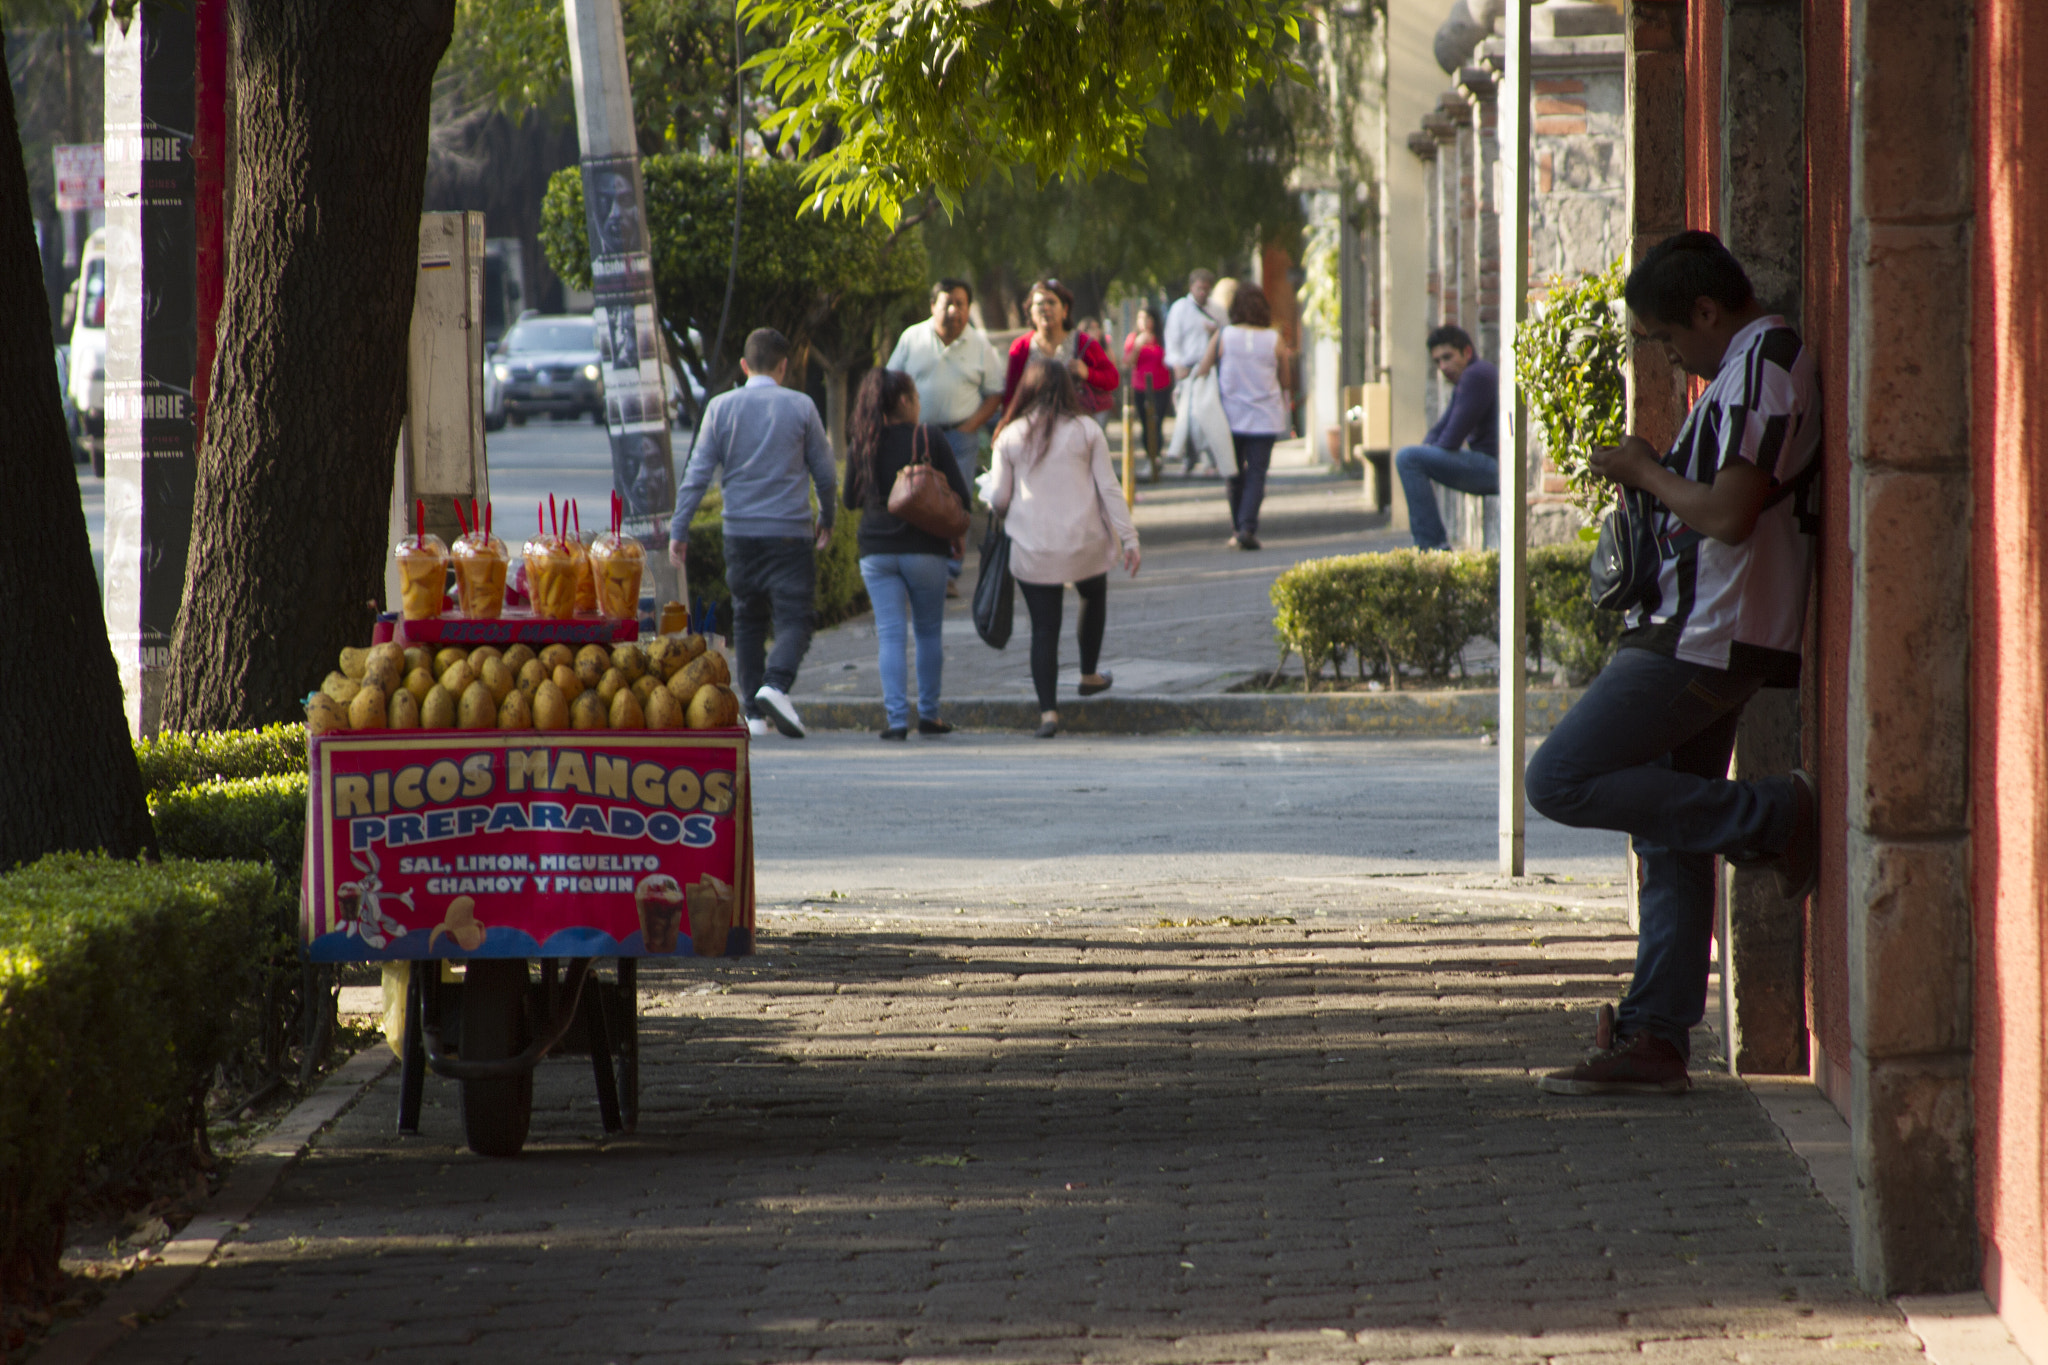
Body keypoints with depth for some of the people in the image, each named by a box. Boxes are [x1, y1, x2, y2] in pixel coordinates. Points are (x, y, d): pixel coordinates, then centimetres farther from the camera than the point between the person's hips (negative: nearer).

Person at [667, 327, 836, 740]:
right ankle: (776, 685, -29)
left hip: (740, 532, 2)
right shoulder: (800, 407, -1)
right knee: (794, 620, -3)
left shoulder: (721, 407, 2)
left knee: (747, 621, 14)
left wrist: (678, 531, 2)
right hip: (790, 532, -2)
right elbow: (824, 473, 5)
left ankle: (754, 713, 11)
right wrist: (826, 522, 21)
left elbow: (697, 475, -1)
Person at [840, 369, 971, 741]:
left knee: (890, 634, 1)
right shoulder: (930, 437, -6)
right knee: (928, 631, 12)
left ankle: (896, 717, -8)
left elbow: (850, 498, 10)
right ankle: (929, 713, 15)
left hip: (876, 552, 2)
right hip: (924, 549, -2)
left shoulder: (861, 442, 1)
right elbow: (959, 494, -5)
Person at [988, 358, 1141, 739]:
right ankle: (1089, 675, 40)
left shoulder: (1010, 437, -2)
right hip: (1085, 543, 0)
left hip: (1032, 550, 0)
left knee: (1044, 628, 3)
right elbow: (1108, 488, -4)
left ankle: (1048, 710, -5)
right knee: (1094, 597, 29)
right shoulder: (1086, 431, -3)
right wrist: (1129, 538, 0)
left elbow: (998, 499, -1)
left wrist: (989, 494, 23)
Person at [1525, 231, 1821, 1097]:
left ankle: (1772, 820, -10)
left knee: (1562, 781, -12)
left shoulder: (1759, 370, -15)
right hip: (1699, 634, 11)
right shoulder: (1747, 367, 18)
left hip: (1707, 636, -11)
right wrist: (1656, 479, 13)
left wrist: (1647, 472, -10)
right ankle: (1654, 1038, 12)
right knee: (1668, 842, 11)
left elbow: (1728, 513, -24)